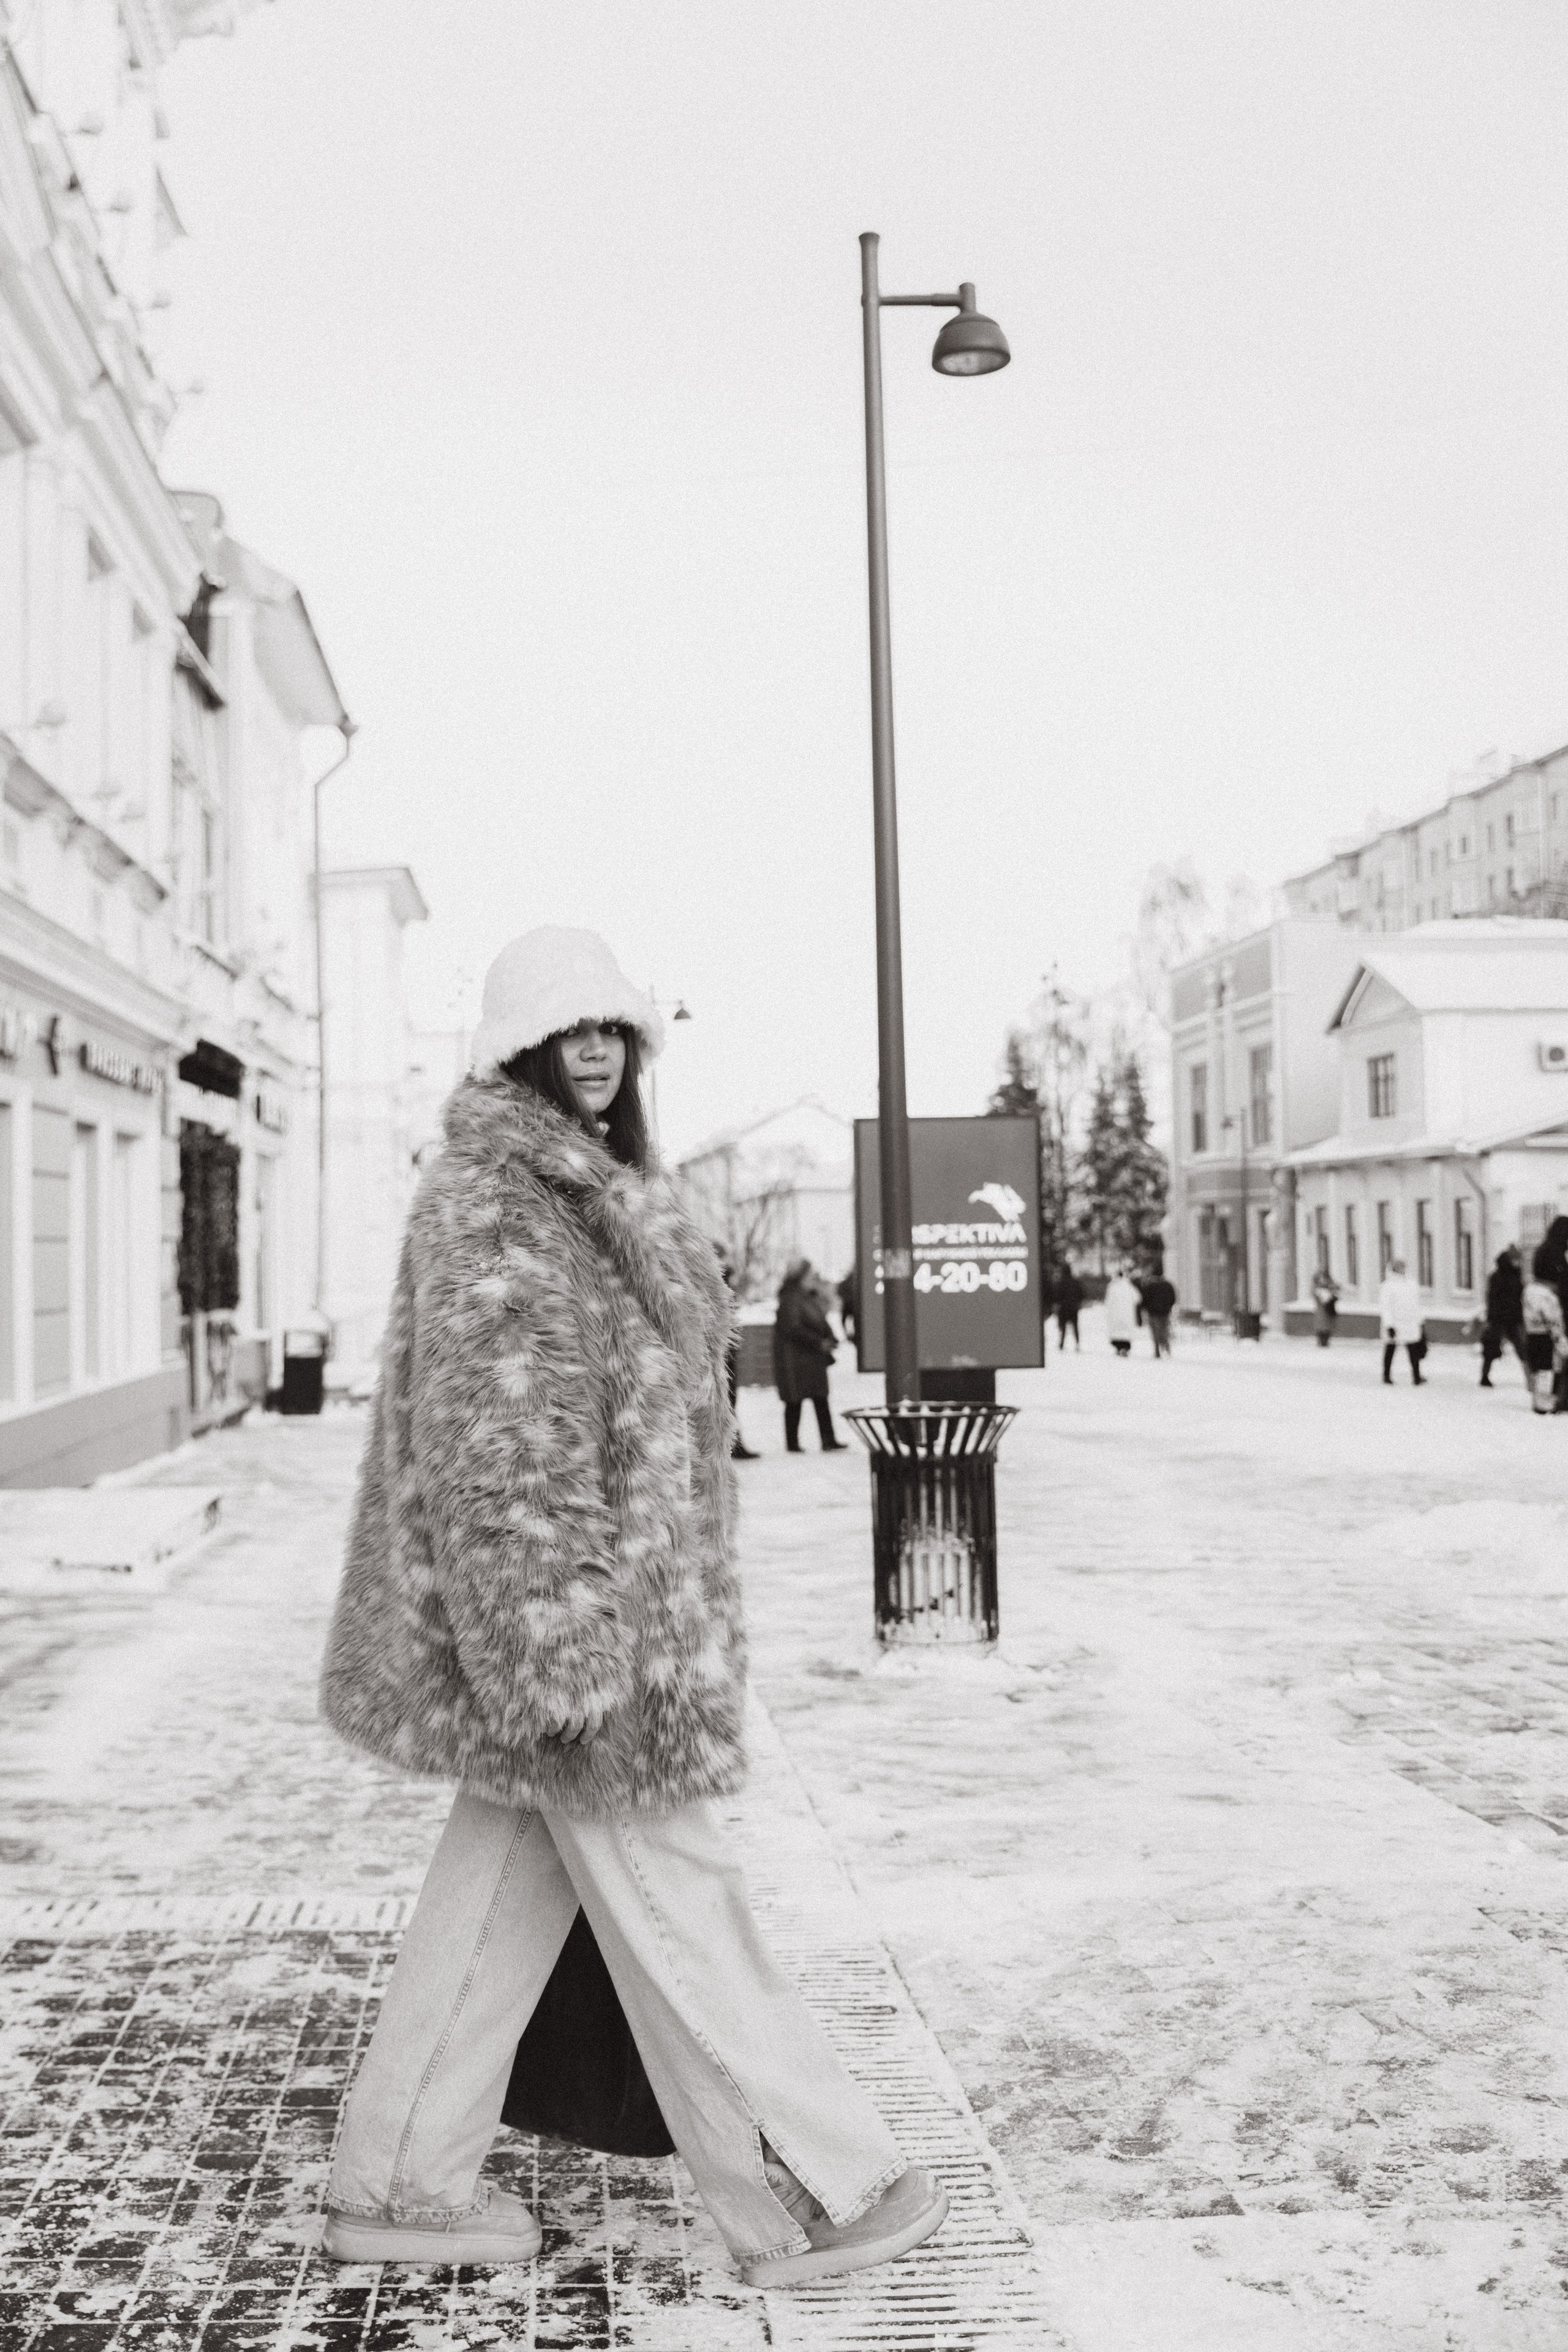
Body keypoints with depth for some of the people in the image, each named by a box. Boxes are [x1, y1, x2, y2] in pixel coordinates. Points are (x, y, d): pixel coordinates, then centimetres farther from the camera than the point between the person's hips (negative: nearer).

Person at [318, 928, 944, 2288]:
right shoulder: (489, 1206, -16)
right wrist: (557, 1650, -24)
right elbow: (495, 1443, -21)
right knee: (675, 1905, 1)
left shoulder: (585, 1193, 16)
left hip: (622, 1600, 10)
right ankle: (805, 2196, 14)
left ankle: (402, 2185, 26)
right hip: (572, 1617, -10)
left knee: (504, 1890, 15)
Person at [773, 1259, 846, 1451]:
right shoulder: (790, 1299, -15)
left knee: (821, 1399, 6)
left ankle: (828, 1441, 7)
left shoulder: (810, 1297, 14)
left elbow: (821, 1323, 18)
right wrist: (819, 1343, -18)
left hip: (813, 1359, 9)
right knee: (795, 1401, -1)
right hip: (795, 1358, -9)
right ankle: (792, 1443, 7)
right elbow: (792, 1329, -22)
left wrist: (829, 1341, -1)